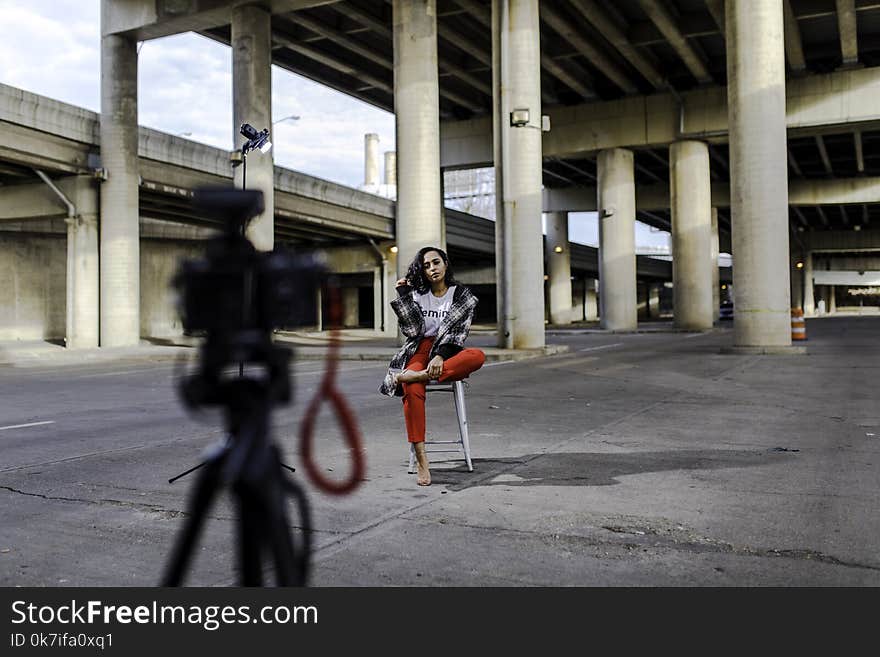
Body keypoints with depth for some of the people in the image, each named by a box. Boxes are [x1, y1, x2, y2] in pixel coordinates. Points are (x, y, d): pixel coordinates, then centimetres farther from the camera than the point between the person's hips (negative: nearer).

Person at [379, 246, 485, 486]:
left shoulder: (462, 295, 7)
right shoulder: (416, 294, 12)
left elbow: (458, 331, -5)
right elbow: (410, 330, 0)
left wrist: (440, 356, -21)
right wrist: (402, 296, -6)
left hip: (448, 354, 0)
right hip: (419, 351, 0)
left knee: (478, 357, -35)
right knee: (412, 390, -35)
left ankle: (416, 375, -38)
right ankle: (421, 462, -37)